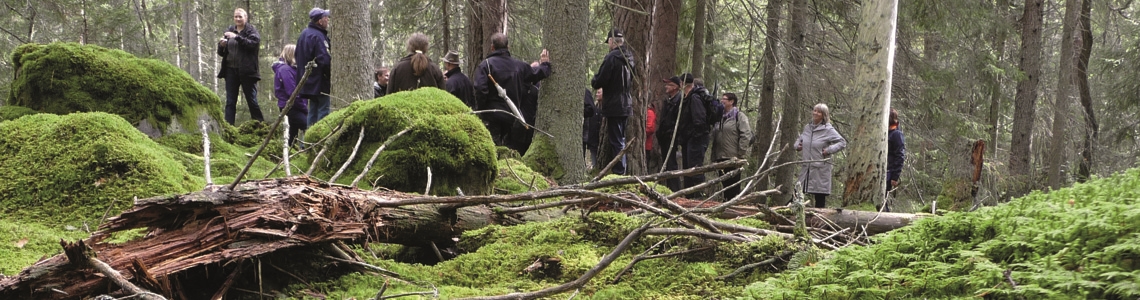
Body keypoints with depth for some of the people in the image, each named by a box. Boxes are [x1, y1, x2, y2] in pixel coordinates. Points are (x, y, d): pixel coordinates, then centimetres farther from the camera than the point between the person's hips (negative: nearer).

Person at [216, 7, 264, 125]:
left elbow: (253, 43, -19)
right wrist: (221, 45, -7)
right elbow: (221, 53, 15)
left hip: (246, 71, -4)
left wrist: (237, 37, -24)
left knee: (252, 101, 1)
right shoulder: (229, 31, 13)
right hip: (231, 70, 4)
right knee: (230, 102, 2)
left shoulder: (252, 31, 1)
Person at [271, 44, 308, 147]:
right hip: (290, 107, -10)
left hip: (293, 107, 10)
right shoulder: (285, 69, -14)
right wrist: (304, 108, -14)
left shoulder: (290, 68, 17)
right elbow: (292, 92, -19)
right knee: (308, 127, -21)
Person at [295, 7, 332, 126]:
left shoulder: (304, 34, 14)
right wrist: (331, 76, -15)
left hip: (308, 81, 9)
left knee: (313, 110, 14)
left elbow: (298, 56, 22)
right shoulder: (318, 36, -18)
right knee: (324, 109, -7)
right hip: (320, 81, -9)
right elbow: (325, 60, -24)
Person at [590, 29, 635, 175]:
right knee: (620, 140, 16)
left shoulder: (612, 57, -16)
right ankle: (621, 172, 20)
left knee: (616, 141, -5)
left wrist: (594, 80, 6)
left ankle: (618, 172, -5)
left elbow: (599, 82, -17)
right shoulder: (629, 58, 11)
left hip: (614, 105, -8)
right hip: (626, 104, 8)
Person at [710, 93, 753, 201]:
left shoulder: (739, 116, -3)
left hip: (733, 158, -7)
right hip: (720, 157, 7)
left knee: (733, 184, -6)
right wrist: (713, 155, 13)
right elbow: (714, 137, 22)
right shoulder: (719, 117, 19)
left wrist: (740, 153, -15)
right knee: (725, 184, 10)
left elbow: (746, 135, -11)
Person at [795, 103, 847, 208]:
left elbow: (842, 142, -5)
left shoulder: (828, 130, -6)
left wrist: (829, 150, -14)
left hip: (821, 169, -5)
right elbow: (800, 139, 29)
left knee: (820, 198, 0)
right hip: (806, 169, 5)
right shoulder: (807, 128, 12)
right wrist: (797, 145, 8)